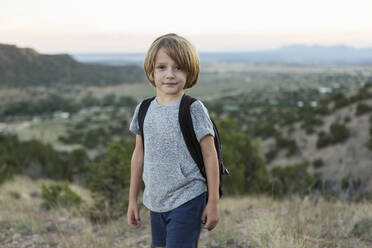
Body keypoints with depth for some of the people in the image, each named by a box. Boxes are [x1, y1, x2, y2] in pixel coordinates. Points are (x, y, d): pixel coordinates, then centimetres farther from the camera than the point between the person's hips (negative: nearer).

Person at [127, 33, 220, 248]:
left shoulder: (193, 109, -10)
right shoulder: (144, 110, 4)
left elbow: (210, 155, -7)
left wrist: (213, 201, -7)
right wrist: (133, 199, 16)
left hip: (187, 200, -6)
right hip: (156, 202, 6)